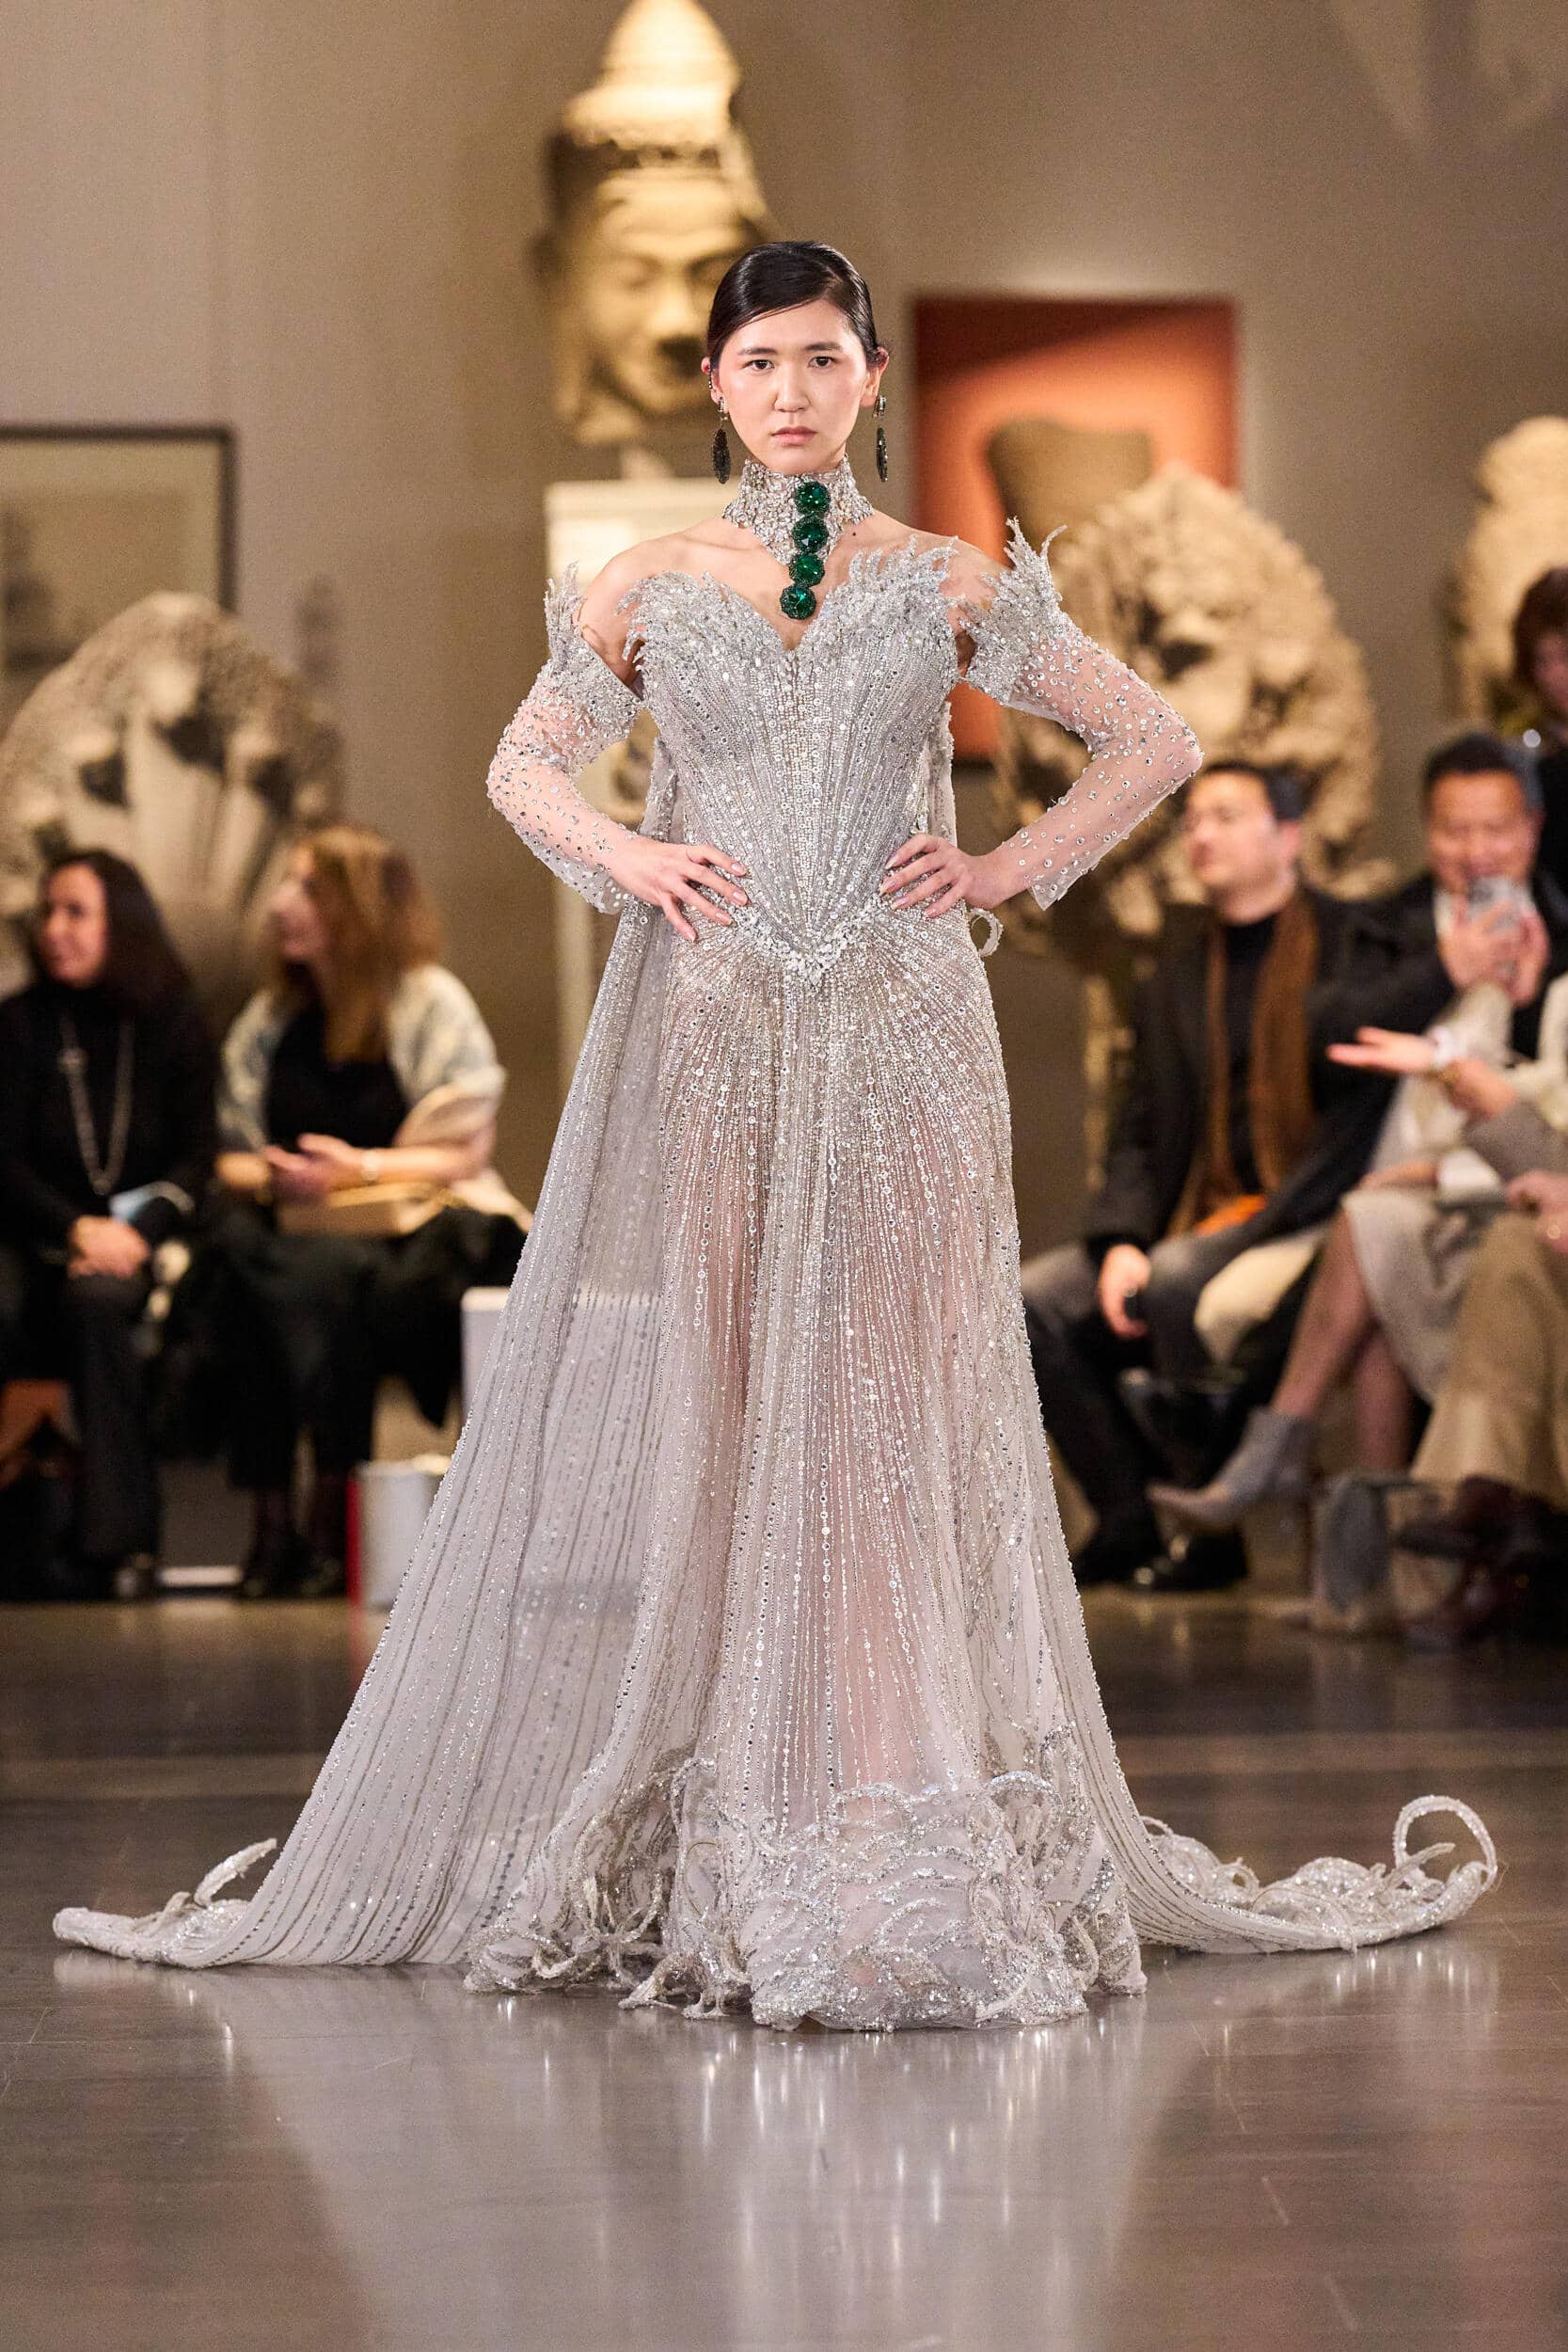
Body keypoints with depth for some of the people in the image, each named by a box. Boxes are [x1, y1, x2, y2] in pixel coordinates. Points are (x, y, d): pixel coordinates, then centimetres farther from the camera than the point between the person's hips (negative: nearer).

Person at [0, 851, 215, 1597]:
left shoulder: (174, 1025, 8)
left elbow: (196, 1159, 4)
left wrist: (136, 1232, -14)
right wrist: (78, 1228, -16)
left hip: (140, 1234, 0)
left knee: (97, 1299, -36)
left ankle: (113, 1544, -36)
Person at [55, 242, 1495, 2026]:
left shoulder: (947, 588, 6)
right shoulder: (652, 589, 8)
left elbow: (1152, 741, 12)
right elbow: (526, 762, 18)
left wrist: (1011, 868, 2)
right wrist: (622, 858, 1)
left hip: (899, 1029, 0)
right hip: (706, 1027, 1)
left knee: (893, 1397, -4)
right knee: (700, 1401, -2)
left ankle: (914, 1846, -1)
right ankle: (700, 1855, 2)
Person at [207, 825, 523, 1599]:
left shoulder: (433, 1004, 2)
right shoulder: (268, 1019, 17)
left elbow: (463, 1155, -3)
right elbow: (231, 1158, 14)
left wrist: (360, 1169, -16)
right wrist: (267, 1178, -9)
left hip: (413, 1230, -4)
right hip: (293, 1229, 4)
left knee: (325, 1279, -38)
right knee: (238, 1257, -32)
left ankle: (329, 1520, -32)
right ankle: (269, 1520, -31)